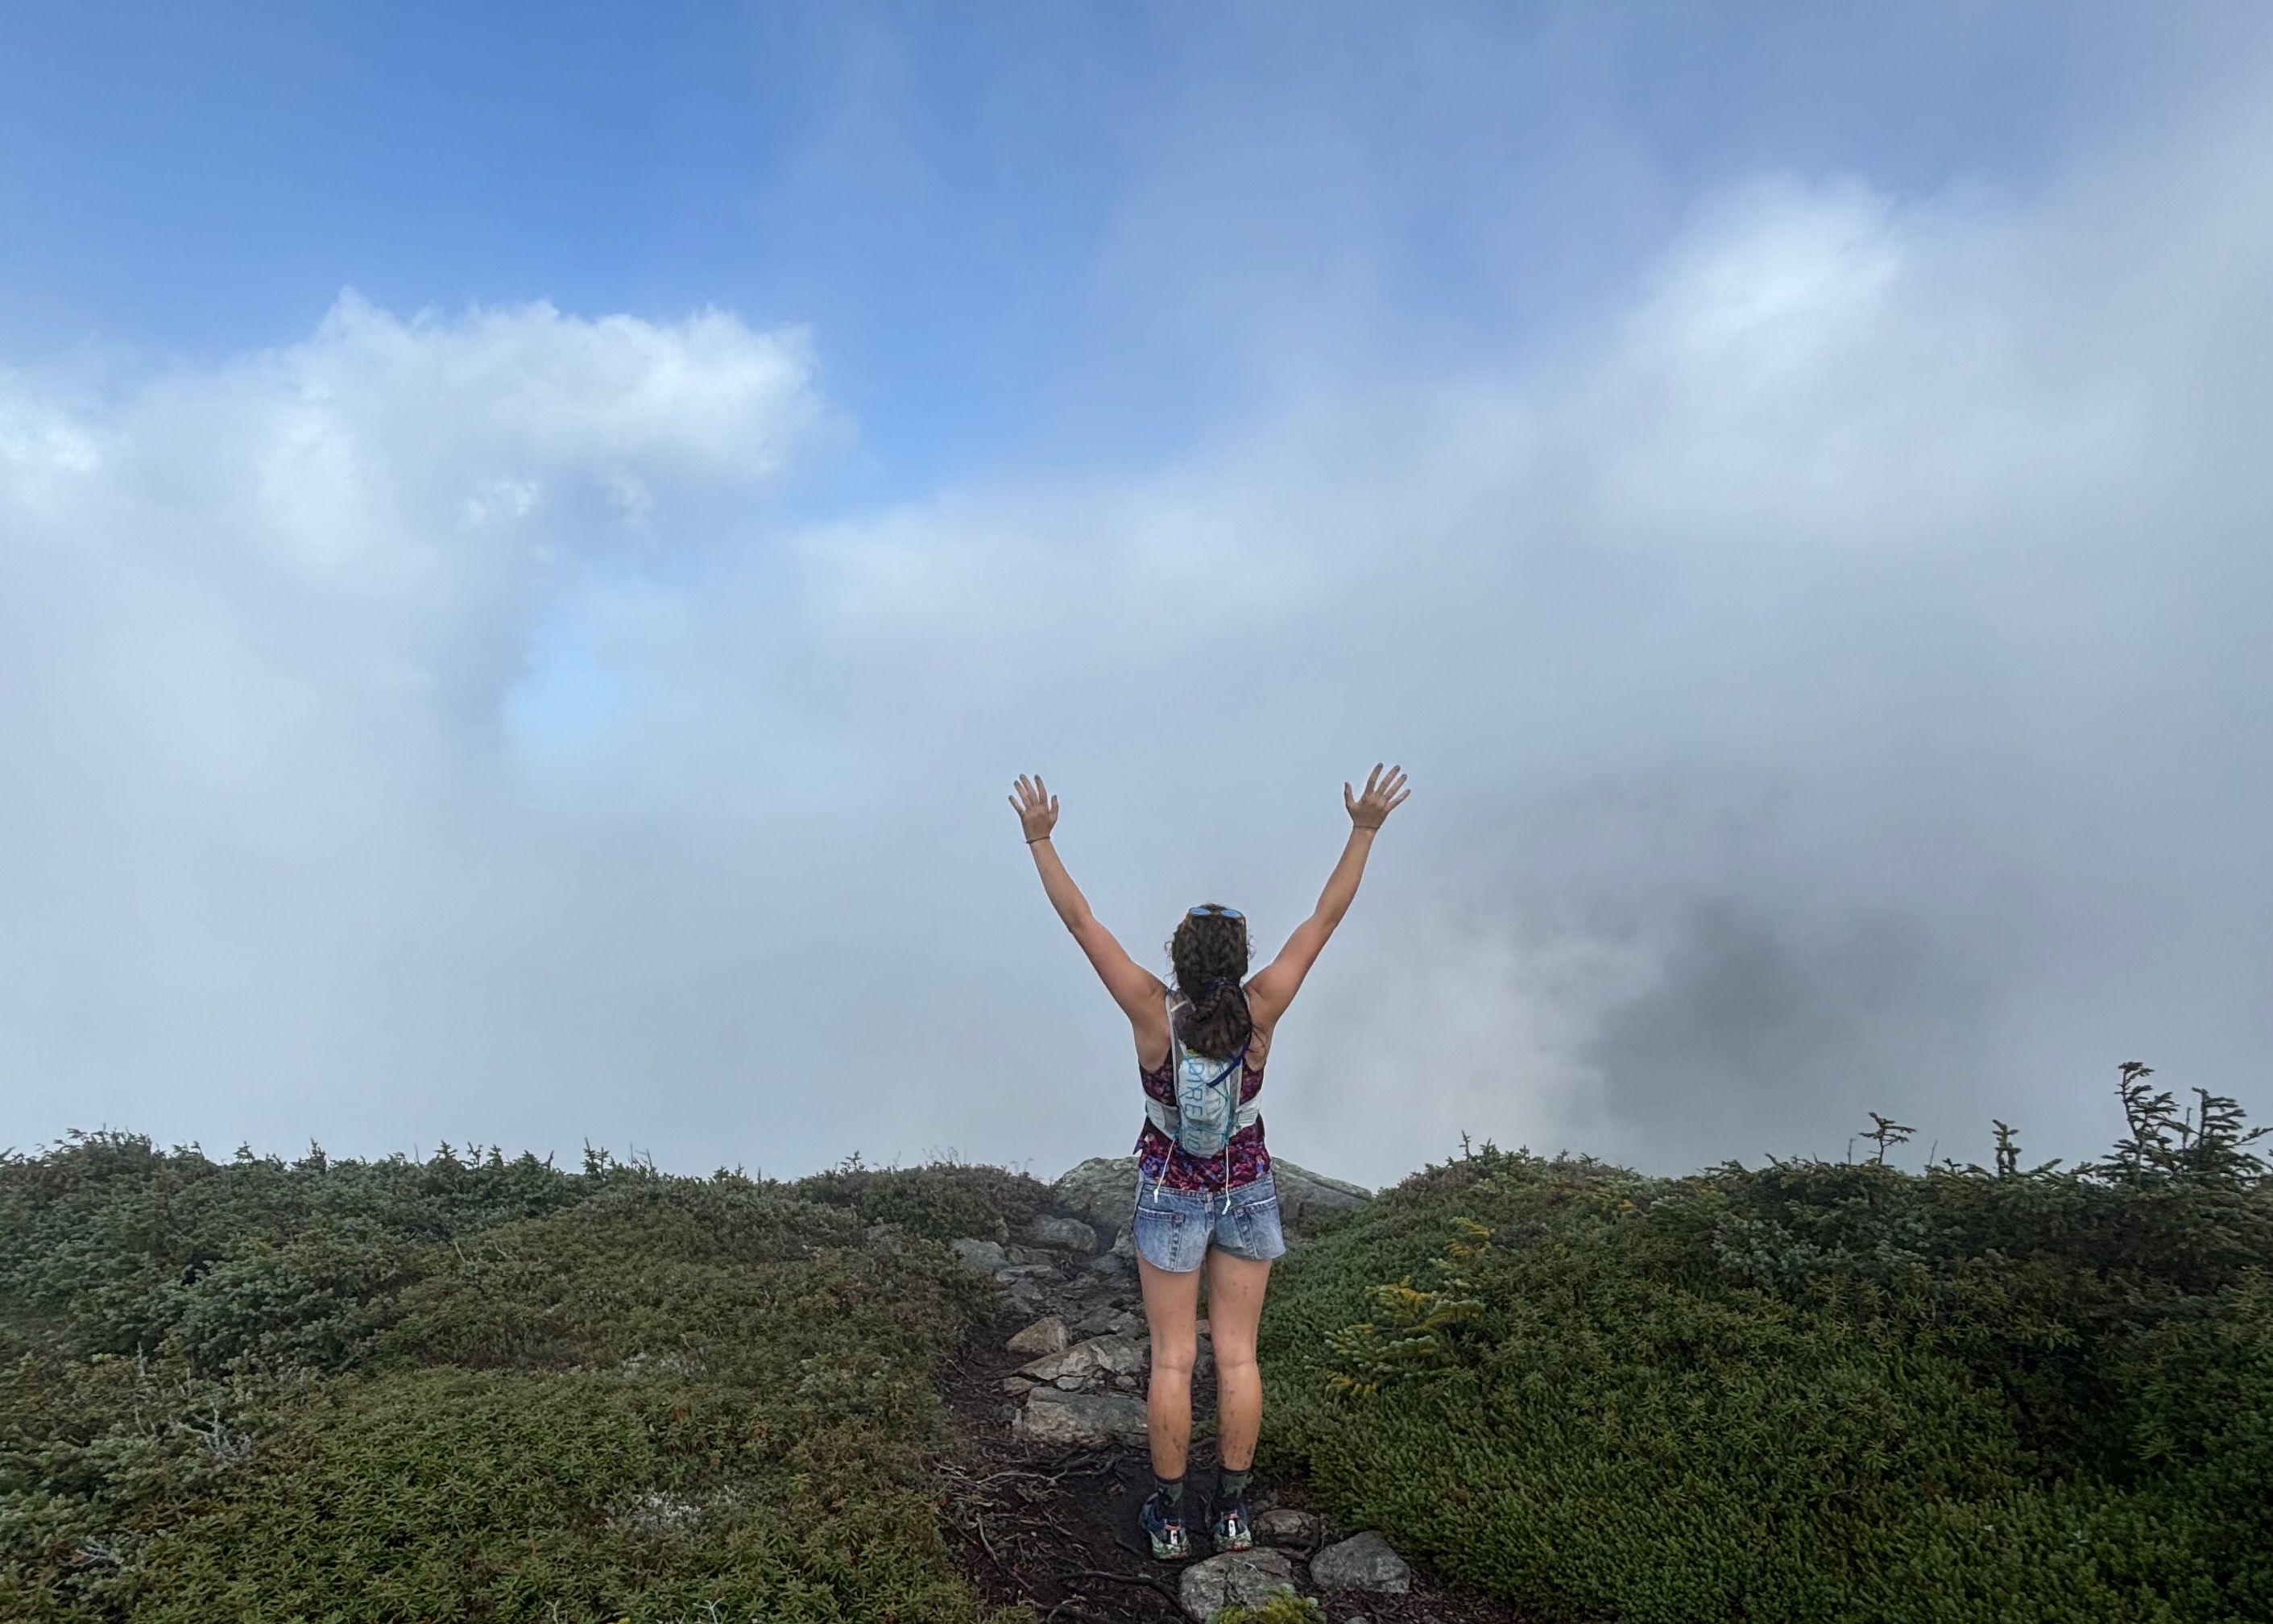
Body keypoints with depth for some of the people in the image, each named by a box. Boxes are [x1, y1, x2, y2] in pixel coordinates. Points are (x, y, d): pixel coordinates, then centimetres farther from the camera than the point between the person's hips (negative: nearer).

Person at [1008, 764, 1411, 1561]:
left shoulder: (1153, 1011, -25)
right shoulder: (1260, 1009, -22)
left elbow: (1081, 921, -20)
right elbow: (1326, 916, -17)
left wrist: (1040, 839, -13)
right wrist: (1364, 829, -12)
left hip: (1171, 1197, -1)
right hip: (1247, 1195, 1)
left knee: (1172, 1359, 11)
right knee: (1237, 1356, 13)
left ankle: (1169, 1518, 23)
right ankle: (1233, 1512, 25)